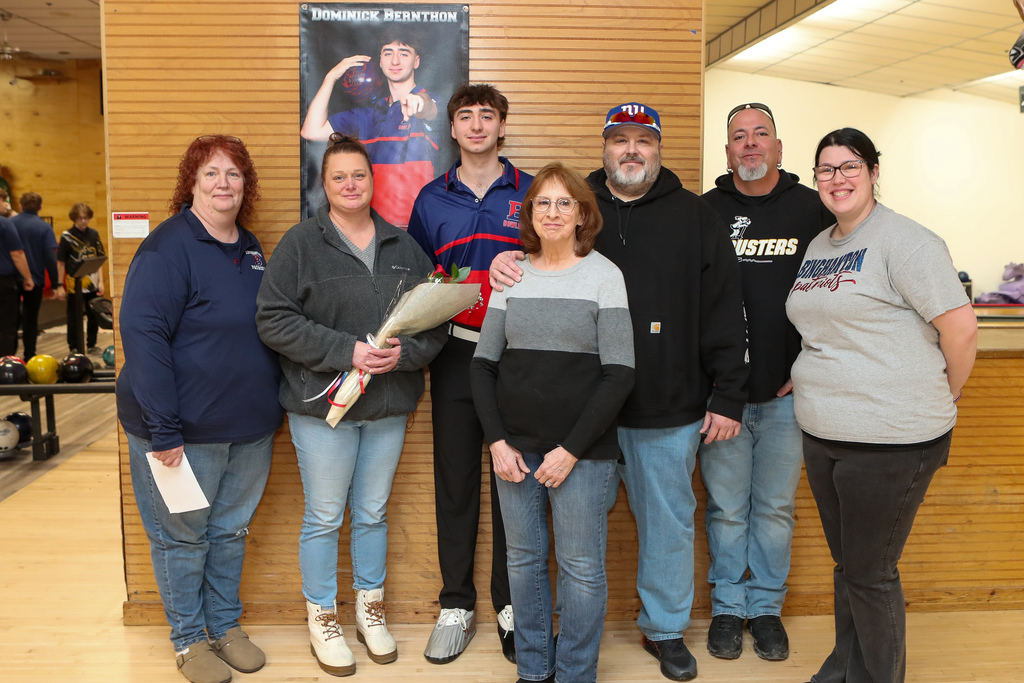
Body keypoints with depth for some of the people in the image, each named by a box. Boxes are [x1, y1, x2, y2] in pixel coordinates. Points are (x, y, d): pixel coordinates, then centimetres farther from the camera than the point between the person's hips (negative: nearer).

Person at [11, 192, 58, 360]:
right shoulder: (44, 227, -10)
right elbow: (50, 257, -14)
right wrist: (55, 283, -9)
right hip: (34, 280, -2)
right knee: (30, 320, 9)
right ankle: (29, 357, 11)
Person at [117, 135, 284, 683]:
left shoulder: (250, 249, 9)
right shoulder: (168, 247, -15)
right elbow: (142, 335, -21)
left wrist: (271, 405, 13)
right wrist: (163, 428, -24)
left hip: (250, 426, 7)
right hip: (186, 429, -7)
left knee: (231, 529, 18)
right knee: (182, 535, 9)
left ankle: (225, 626, 35)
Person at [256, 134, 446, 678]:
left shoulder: (405, 247, 7)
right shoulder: (300, 243, -5)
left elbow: (436, 320, 6)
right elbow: (274, 321, -13)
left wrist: (405, 353, -14)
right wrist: (347, 351, -20)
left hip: (389, 406, 4)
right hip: (322, 405, -3)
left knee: (373, 512, 17)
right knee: (324, 516, 7)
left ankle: (370, 608, 35)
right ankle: (322, 618, 26)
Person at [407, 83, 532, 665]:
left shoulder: (531, 193, 5)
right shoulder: (431, 199, 9)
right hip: (455, 356, 2)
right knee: (454, 480, 7)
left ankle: (511, 605, 21)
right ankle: (456, 606, 22)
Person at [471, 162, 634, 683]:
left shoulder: (604, 275, -3)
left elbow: (619, 374, -7)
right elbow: (483, 363, 9)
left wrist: (572, 450, -12)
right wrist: (497, 440, -2)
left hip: (583, 452, -3)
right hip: (515, 447, 4)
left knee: (581, 567, 4)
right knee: (523, 559, 13)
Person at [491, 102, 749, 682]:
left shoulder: (695, 216, 4)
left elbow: (724, 310, 1)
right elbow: (535, 254, 17)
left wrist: (729, 396, -3)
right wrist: (505, 260, -8)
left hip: (670, 407, 0)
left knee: (668, 519, 12)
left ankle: (666, 629, 32)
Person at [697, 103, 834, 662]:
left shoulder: (811, 210, 4)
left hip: (787, 393, 0)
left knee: (775, 507, 11)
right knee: (726, 507, 8)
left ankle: (766, 608, 28)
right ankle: (728, 607, 25)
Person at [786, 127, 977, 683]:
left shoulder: (903, 240, -13)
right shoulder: (818, 247, 13)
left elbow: (960, 325, -16)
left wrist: (945, 396, -4)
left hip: (890, 440, -7)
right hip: (822, 433, 8)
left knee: (870, 574, 5)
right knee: (846, 564, 20)